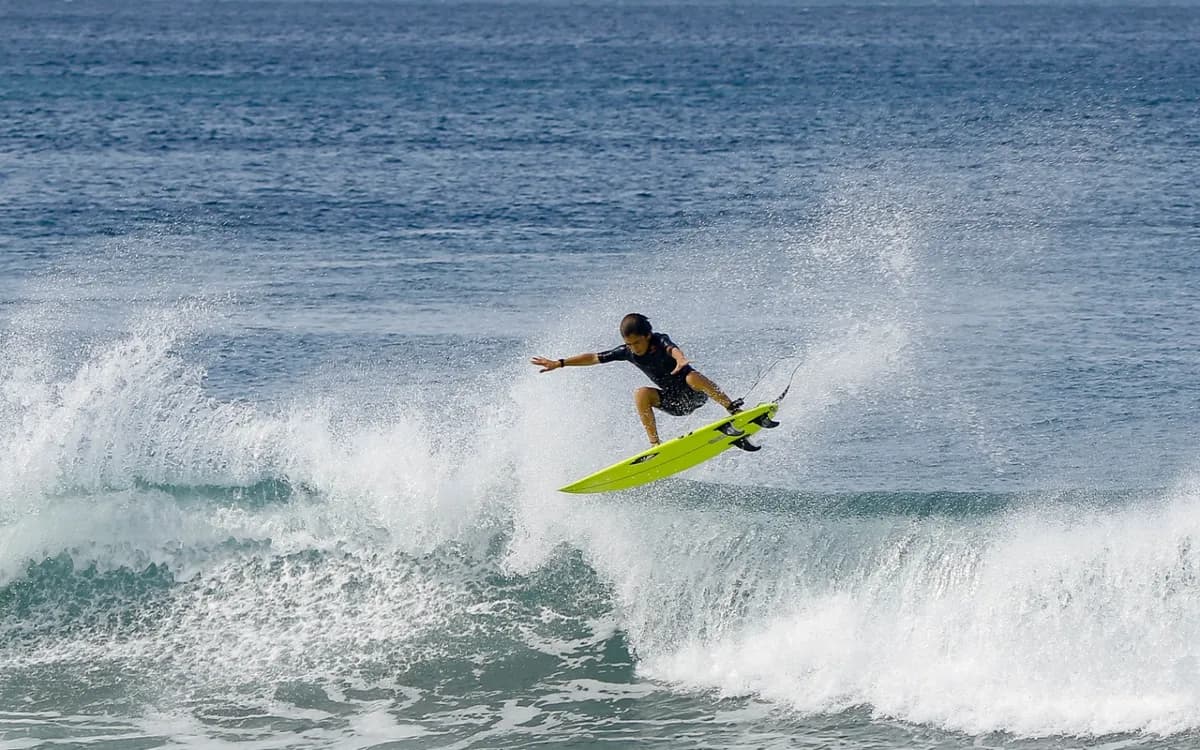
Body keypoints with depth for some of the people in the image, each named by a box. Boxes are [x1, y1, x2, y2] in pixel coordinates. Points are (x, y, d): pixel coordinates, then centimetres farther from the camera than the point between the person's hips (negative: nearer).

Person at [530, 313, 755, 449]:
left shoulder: (660, 341, -18)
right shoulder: (627, 352, -4)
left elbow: (673, 349, -42)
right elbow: (594, 358, 2)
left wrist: (680, 360, -66)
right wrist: (560, 363, 0)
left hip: (695, 394, -5)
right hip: (674, 403, 5)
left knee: (692, 377, -38)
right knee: (641, 394, -22)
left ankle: (734, 411, -35)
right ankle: (655, 445, -27)